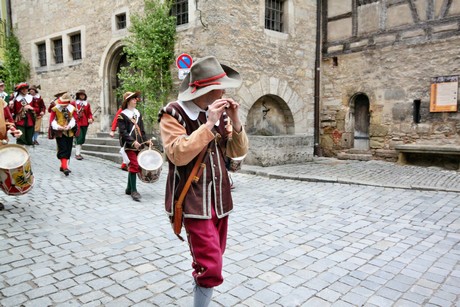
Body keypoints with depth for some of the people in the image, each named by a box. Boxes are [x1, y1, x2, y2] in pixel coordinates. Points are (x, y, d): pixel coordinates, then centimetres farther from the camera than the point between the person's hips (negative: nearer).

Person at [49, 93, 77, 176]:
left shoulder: (72, 109, 4)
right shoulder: (55, 109, -4)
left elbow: (74, 119, 2)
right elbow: (52, 120, -4)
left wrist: (69, 126, -15)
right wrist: (58, 127, -20)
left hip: (69, 132, 4)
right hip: (59, 132, -4)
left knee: (68, 150, 8)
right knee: (63, 150, -11)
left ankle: (63, 166, 23)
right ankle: (65, 167, -17)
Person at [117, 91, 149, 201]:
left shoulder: (138, 113, 15)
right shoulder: (122, 115, -4)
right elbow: (123, 132, -11)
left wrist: (145, 140, 6)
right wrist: (133, 142, -21)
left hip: (138, 144, 6)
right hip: (129, 145, -6)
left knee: (132, 165, 11)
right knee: (135, 165, -13)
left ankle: (129, 188, 23)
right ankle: (133, 190, -6)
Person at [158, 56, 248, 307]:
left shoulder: (219, 113, 7)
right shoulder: (174, 113, -11)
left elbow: (238, 152, 7)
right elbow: (178, 155, -23)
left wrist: (235, 122, -9)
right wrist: (209, 124, -24)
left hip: (220, 198, 7)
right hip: (194, 201, -7)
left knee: (208, 261, 20)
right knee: (211, 267, -10)